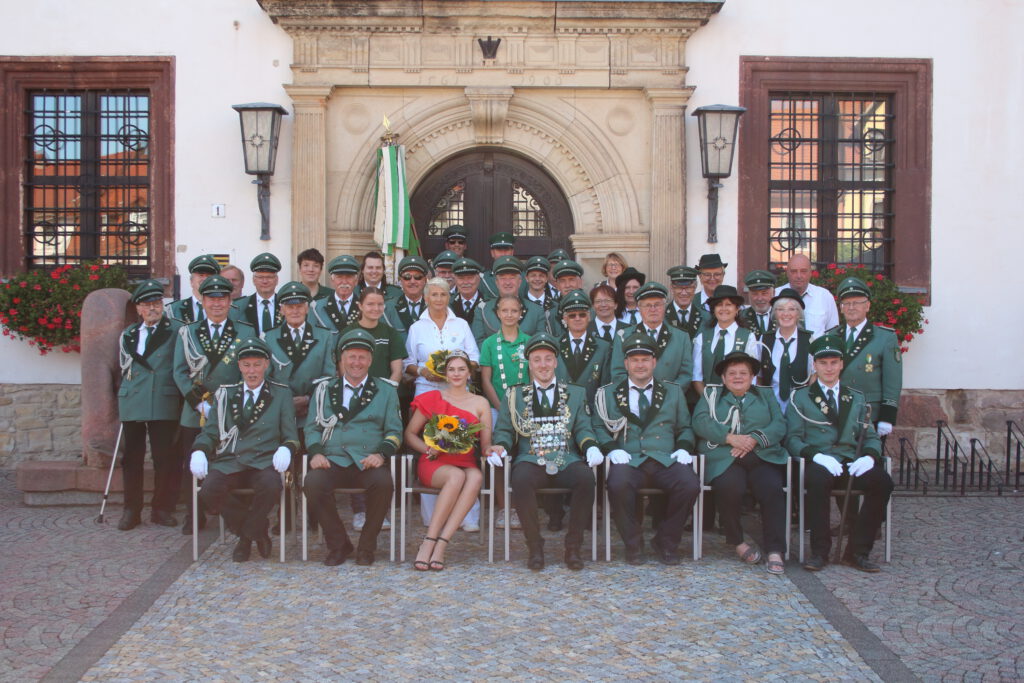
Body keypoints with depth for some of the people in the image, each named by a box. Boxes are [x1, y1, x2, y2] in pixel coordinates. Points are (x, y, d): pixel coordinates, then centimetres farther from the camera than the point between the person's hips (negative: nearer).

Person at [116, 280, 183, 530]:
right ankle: (131, 510, 15)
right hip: (132, 403, 3)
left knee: (165, 458, -1)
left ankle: (162, 508, 12)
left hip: (164, 404, -3)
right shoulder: (128, 334, 16)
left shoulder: (176, 331, 4)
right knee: (132, 458, 6)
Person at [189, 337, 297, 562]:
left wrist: (286, 449, -14)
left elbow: (291, 436, 10)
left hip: (263, 462, -2)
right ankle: (258, 531, -5)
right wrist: (199, 451, -6)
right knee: (208, 491, -30)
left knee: (271, 486, -36)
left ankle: (247, 535, -6)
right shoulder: (224, 394, 21)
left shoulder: (281, 394, 15)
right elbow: (209, 433, 16)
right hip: (228, 462, 2)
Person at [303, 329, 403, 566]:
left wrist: (381, 454, -11)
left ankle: (366, 546, -11)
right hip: (332, 460, 1)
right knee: (312, 482, -31)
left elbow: (394, 431, 9)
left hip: (368, 462, -1)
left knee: (384, 482, -34)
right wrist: (316, 453, -7)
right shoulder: (324, 390, 21)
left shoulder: (386, 392, 17)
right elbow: (312, 427, 14)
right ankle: (338, 544, -11)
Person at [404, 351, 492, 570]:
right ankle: (428, 543, -34)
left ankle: (440, 545, -39)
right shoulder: (431, 399, 13)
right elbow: (410, 434, 11)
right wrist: (428, 448, -7)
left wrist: (490, 450, -12)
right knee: (456, 476, -37)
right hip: (434, 463, -2)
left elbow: (486, 444, 11)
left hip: (467, 463, 2)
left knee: (476, 476, -36)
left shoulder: (480, 403, 16)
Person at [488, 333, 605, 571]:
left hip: (566, 461, 1)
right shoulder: (514, 396, 19)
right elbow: (503, 430, 14)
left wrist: (590, 446, -10)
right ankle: (535, 547, -18)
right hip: (531, 461, -1)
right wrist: (501, 446, -9)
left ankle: (573, 546, -17)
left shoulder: (576, 394, 21)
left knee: (585, 478, -33)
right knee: (520, 479, -36)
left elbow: (583, 429, 12)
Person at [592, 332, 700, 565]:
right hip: (628, 460, -1)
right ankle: (633, 544, -12)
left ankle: (665, 542, -6)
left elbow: (685, 428, 22)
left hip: (666, 459, 2)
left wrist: (683, 448, 1)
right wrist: (612, 448, -7)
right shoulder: (608, 394, 17)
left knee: (690, 485, -29)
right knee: (618, 484, -36)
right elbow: (598, 427, 12)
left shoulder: (673, 392, 22)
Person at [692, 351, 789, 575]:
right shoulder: (711, 395, 21)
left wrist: (754, 439, -10)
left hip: (763, 458, 2)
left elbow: (779, 426, 9)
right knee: (729, 488, -33)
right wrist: (730, 437, -12)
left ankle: (775, 552, -23)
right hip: (724, 459, -1)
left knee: (773, 490, -29)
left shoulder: (765, 396, 25)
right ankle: (737, 542, -11)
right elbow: (700, 422, 2)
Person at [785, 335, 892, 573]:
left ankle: (857, 551, -17)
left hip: (851, 463, 3)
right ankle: (819, 551, -23)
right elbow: (793, 439, 3)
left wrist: (869, 456, -7)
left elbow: (871, 437, 17)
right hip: (818, 463, -3)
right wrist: (816, 456, -17)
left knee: (883, 481, -28)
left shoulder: (857, 399, 23)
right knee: (818, 480, -38)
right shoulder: (800, 397, 14)